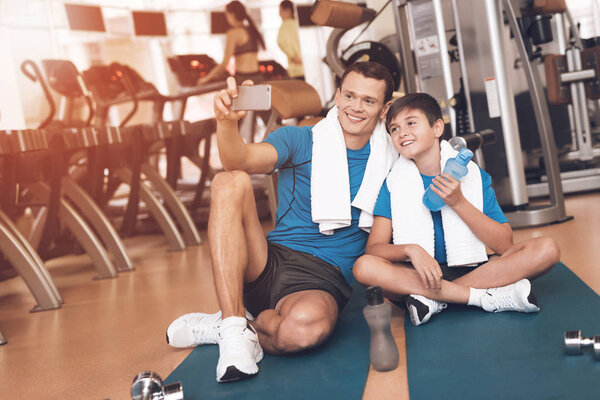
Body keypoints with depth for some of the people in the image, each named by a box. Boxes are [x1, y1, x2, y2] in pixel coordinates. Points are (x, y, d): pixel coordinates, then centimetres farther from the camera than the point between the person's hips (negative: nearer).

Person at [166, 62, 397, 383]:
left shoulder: (388, 161, 9)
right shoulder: (300, 141, 4)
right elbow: (241, 161, -15)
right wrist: (226, 122, -34)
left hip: (322, 282, -1)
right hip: (269, 263, 1)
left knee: (309, 323, -40)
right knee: (230, 182, -24)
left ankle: (220, 325, -7)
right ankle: (234, 328, -27)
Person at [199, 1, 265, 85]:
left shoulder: (233, 32, -6)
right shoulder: (251, 30, 15)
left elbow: (225, 62, -9)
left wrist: (207, 78, 3)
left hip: (243, 78, -7)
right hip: (257, 77, 7)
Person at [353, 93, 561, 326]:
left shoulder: (472, 175, 0)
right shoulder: (393, 184, 1)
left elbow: (504, 244, -7)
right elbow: (374, 248, -7)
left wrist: (458, 203, -17)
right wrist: (411, 250, -28)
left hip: (472, 269, 1)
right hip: (419, 274, -1)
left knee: (546, 249, -19)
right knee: (364, 267, -30)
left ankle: (433, 299, -24)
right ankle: (491, 297, -26)